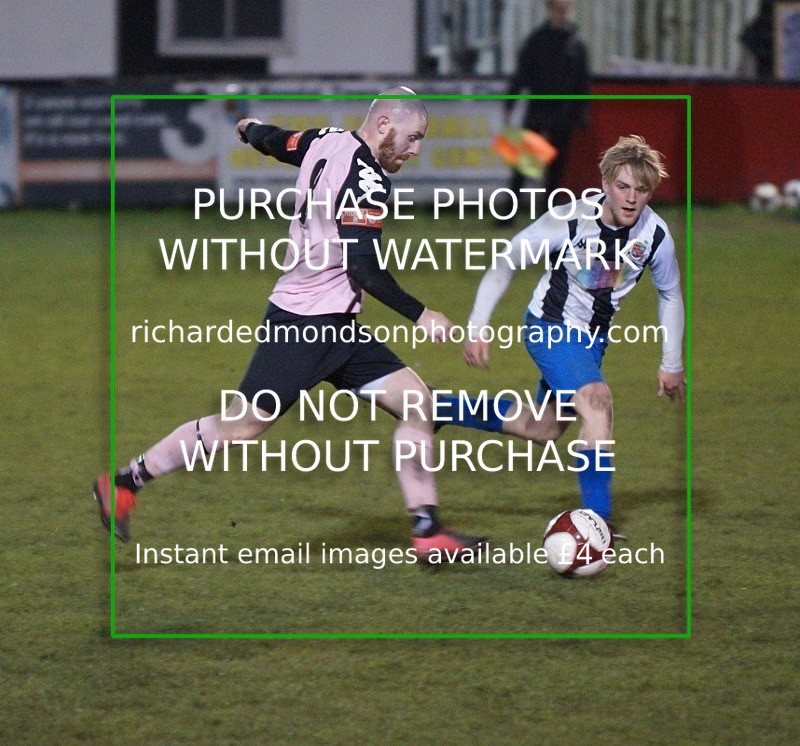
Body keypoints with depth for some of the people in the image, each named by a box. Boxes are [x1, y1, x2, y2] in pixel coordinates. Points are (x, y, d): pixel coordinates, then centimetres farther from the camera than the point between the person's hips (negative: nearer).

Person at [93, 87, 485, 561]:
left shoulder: (327, 142, 8)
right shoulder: (366, 180, -20)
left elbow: (274, 141, 28)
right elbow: (365, 270, -25)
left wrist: (251, 128, 51)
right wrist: (420, 316, -20)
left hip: (337, 326, 10)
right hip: (304, 323, -10)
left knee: (417, 403, 3)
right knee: (242, 426, -6)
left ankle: (428, 531, 4)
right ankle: (125, 483, 6)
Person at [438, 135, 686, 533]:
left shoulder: (656, 235, -14)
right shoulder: (569, 221, -27)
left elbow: (670, 294, 6)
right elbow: (505, 263, -16)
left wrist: (671, 364, 10)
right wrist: (477, 328, -19)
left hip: (593, 336, 6)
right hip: (550, 328, -6)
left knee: (544, 428, 18)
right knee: (598, 403, -28)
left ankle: (440, 409, 35)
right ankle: (597, 521, -26)